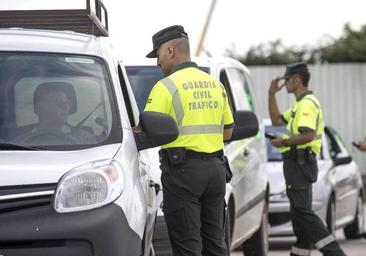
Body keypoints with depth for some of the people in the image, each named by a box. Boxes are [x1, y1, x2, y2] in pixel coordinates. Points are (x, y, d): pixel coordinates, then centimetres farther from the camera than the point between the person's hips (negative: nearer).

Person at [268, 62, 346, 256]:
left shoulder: (307, 103, -15)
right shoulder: (301, 104, 20)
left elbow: (308, 135, -26)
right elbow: (277, 120, 25)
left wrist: (283, 142, -16)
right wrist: (271, 94, 20)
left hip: (299, 161, -11)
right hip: (298, 162, 11)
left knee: (301, 210, -17)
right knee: (300, 211, 12)